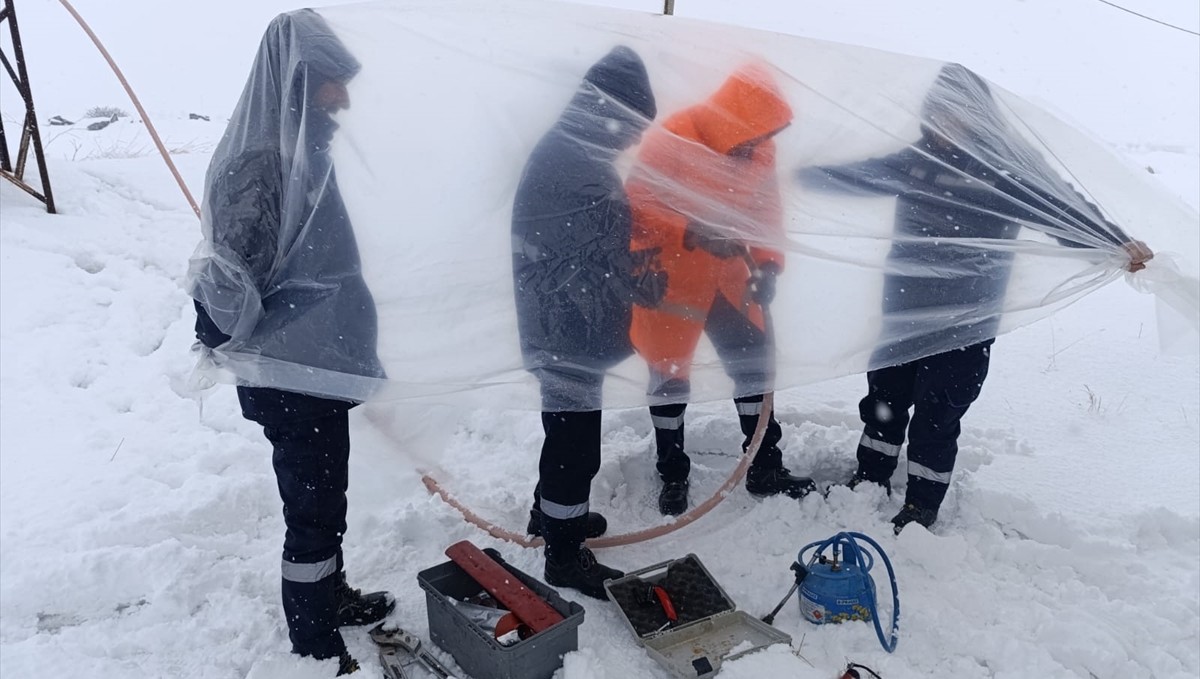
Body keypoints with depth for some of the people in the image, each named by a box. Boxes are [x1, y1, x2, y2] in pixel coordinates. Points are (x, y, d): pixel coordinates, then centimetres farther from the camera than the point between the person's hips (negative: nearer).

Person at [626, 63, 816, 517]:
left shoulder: (759, 151, -3)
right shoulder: (672, 140, -22)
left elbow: (766, 210, 7)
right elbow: (637, 206, -21)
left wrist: (767, 263, -9)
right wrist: (693, 234, -32)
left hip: (725, 274, 6)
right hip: (669, 275, -5)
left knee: (755, 360, 7)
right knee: (670, 374, 4)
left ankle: (765, 468, 23)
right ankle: (672, 475, 23)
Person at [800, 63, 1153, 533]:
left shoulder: (1008, 164, -9)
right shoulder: (918, 156, 4)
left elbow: (1064, 209, -16)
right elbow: (857, 175, 15)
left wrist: (1116, 243, -33)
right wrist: (799, 172, 17)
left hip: (963, 325, -5)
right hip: (902, 311, 5)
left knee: (936, 416, 2)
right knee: (884, 400, 17)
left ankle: (920, 509, 20)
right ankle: (870, 483, 38)